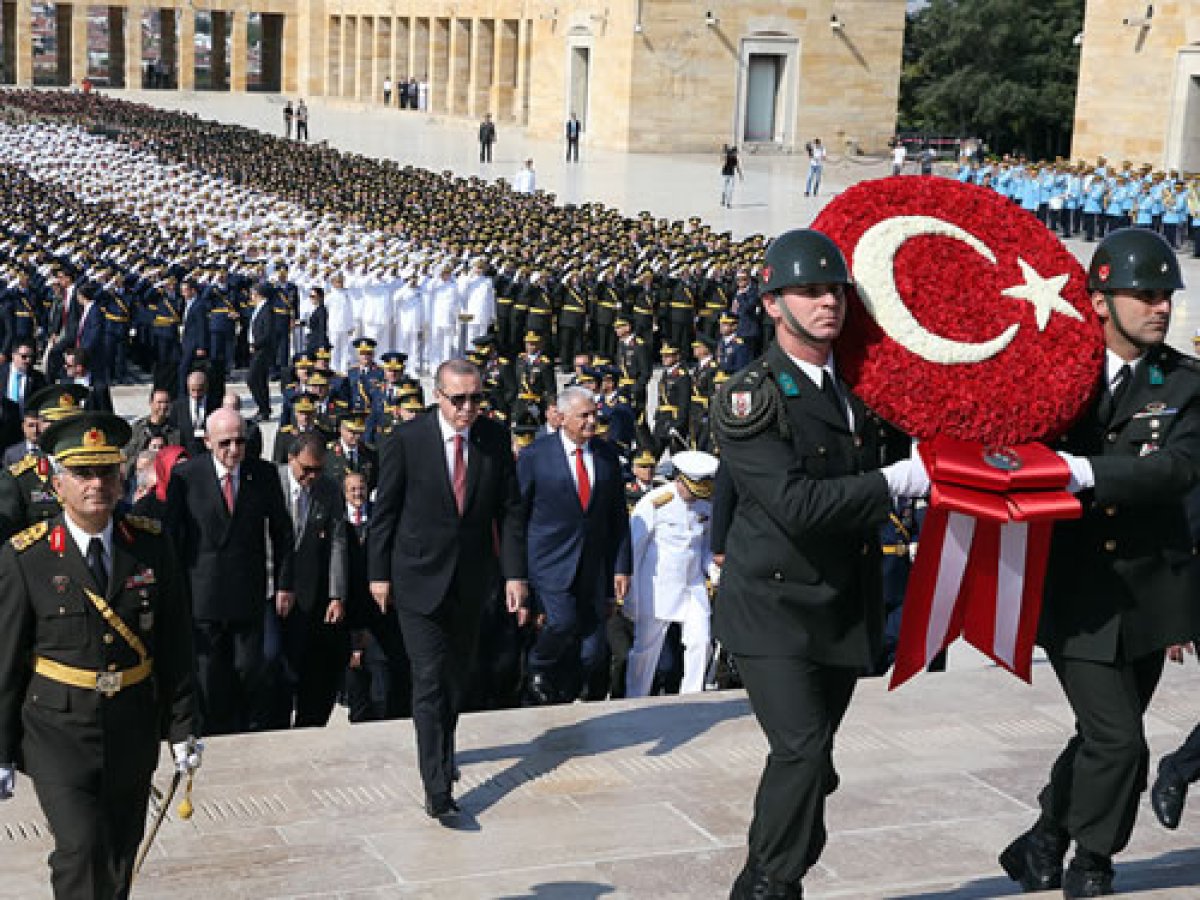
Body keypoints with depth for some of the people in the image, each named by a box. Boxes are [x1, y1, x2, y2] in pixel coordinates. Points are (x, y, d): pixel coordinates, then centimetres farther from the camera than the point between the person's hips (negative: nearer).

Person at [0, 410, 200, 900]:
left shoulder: (151, 544, 0)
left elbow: (175, 644, 5)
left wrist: (182, 728, 5)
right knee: (83, 851, -15)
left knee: (120, 858, 12)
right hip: (57, 732, -3)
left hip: (133, 733, 3)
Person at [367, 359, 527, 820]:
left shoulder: (495, 438, -2)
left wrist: (514, 573, -5)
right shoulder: (406, 440, -11)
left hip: (472, 579, 4)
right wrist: (379, 574, -2)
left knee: (457, 678, 16)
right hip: (420, 579, -4)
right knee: (431, 682, -8)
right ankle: (438, 788, -7)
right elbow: (384, 511, -4)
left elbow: (509, 509, 1)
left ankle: (440, 752, 38)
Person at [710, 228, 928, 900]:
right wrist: (899, 480, -24)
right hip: (773, 609, -6)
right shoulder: (749, 398, -14)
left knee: (806, 765, 13)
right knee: (804, 753, -18)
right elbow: (797, 503, -26)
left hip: (844, 610, 7)